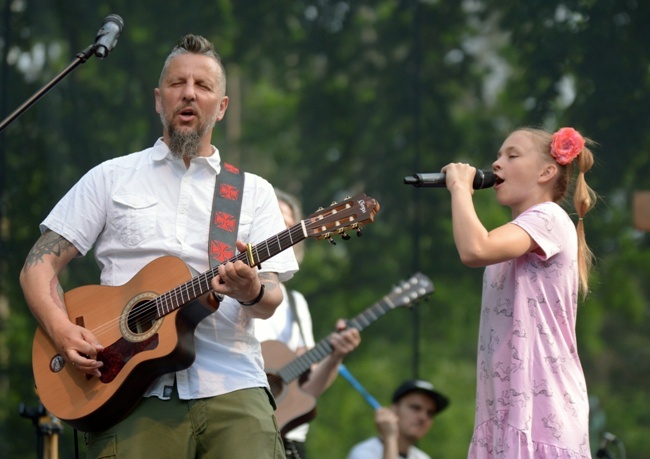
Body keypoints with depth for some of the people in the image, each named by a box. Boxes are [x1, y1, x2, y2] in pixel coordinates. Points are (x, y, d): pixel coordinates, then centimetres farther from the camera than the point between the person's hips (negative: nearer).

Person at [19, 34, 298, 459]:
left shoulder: (253, 191, 17)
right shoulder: (112, 177, 15)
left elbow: (271, 297, 7)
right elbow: (40, 265, 11)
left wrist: (252, 292, -17)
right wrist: (61, 328, -8)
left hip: (231, 389, 1)